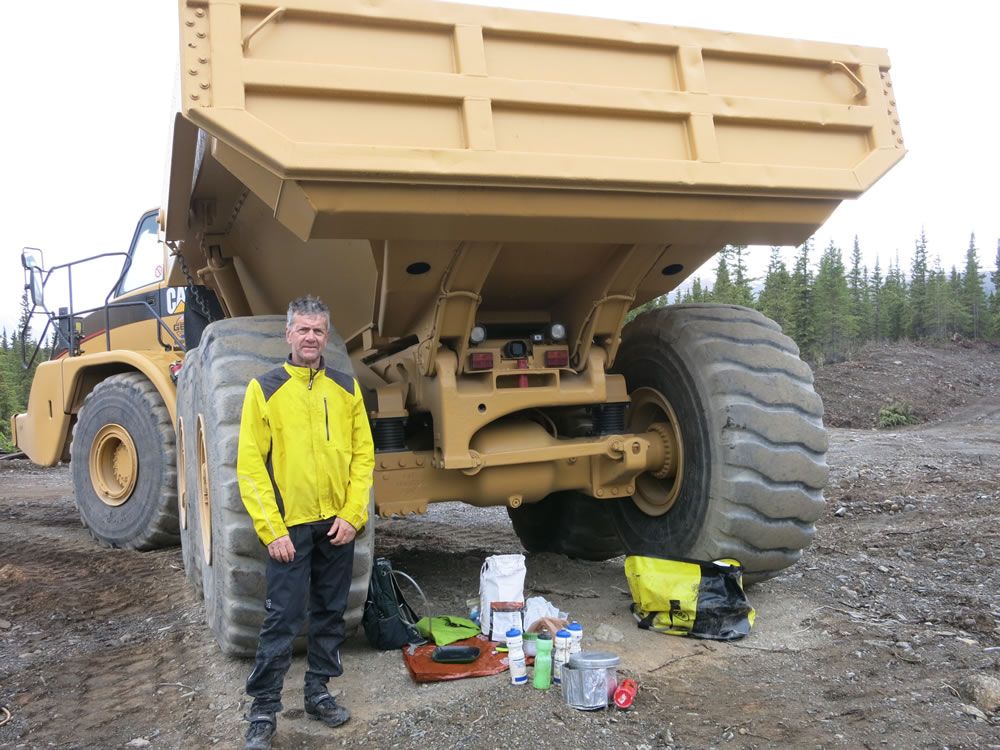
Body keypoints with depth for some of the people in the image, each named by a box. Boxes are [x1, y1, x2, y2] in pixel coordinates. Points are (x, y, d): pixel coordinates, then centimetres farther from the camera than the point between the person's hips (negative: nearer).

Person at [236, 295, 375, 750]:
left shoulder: (346, 388, 5)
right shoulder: (265, 389, -4)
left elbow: (363, 455, 5)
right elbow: (250, 466, -7)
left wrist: (353, 515, -5)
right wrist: (272, 531, -12)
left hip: (338, 525, 4)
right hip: (289, 526, -3)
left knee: (330, 614, 13)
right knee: (282, 620, -1)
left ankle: (318, 692, 28)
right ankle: (264, 709, 12)